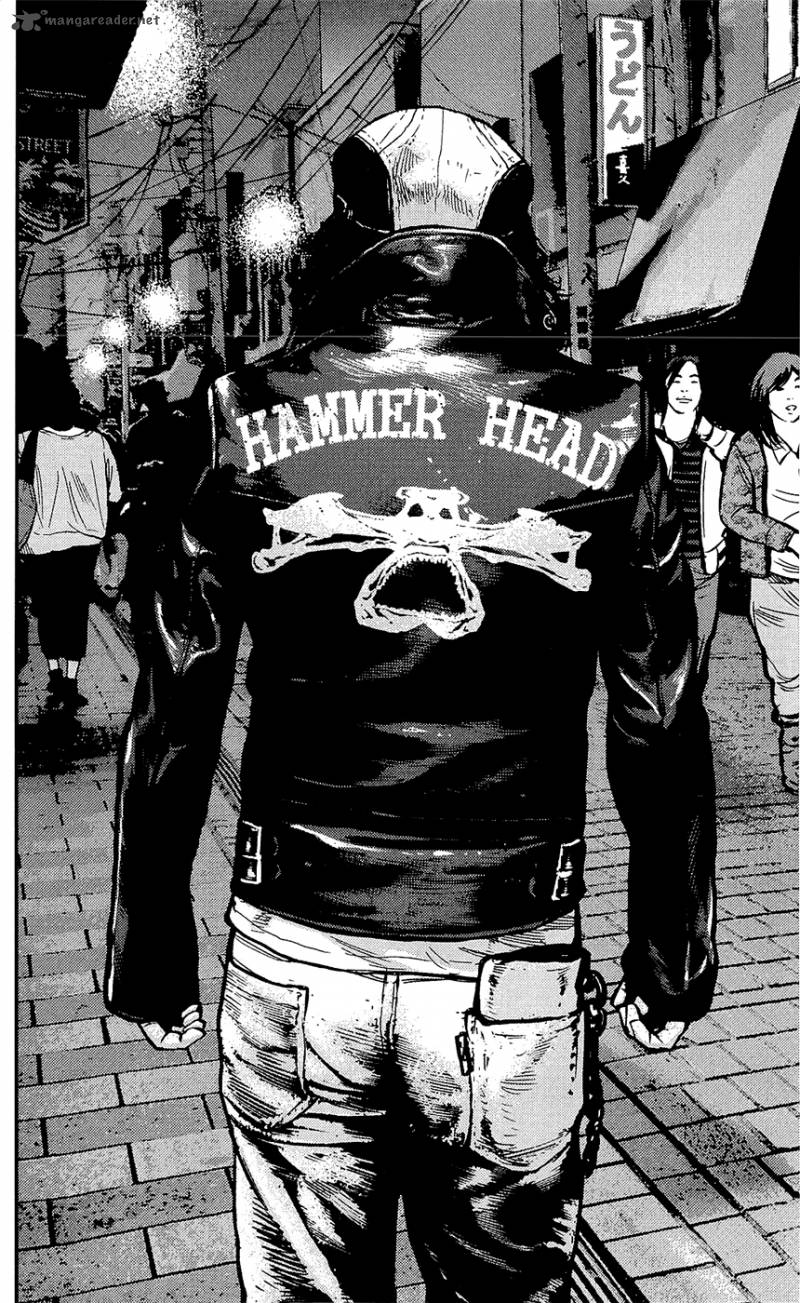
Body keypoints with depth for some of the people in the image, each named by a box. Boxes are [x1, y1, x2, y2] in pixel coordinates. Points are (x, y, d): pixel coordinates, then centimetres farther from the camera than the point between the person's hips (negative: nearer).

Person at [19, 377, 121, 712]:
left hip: (44, 543, -1)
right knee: (76, 612, 11)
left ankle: (54, 673, 3)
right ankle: (70, 682, 9)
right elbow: (114, 496, 0)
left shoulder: (29, 442, -11)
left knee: (48, 612, 15)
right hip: (87, 540, 1)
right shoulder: (97, 442, -6)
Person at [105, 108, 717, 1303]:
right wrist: (670, 962, 12)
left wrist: (151, 953, 10)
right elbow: (662, 735, -1)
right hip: (516, 978, 0)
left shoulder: (256, 422, -5)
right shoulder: (603, 438, -6)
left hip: (294, 966, 1)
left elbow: (172, 723, -2)